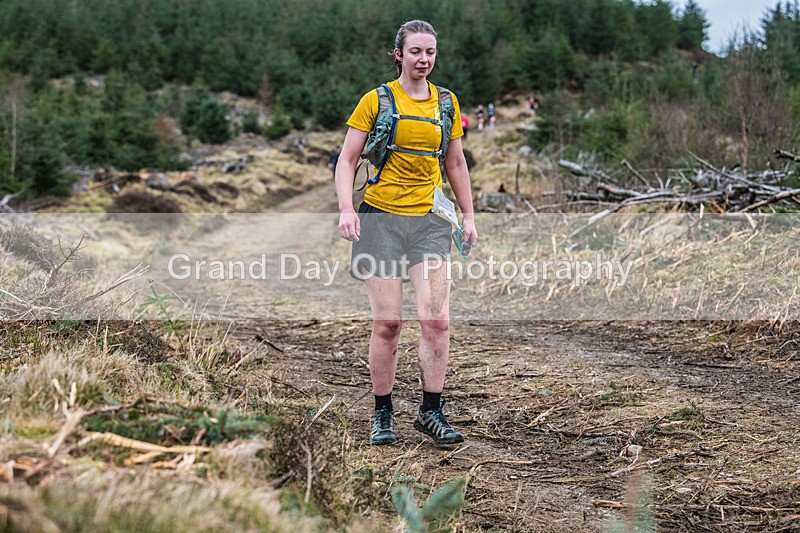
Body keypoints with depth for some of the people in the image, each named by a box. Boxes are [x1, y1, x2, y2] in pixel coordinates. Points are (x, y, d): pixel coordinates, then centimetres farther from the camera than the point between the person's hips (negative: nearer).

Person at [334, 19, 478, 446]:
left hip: (429, 220, 3)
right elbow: (347, 159, 2)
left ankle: (431, 411, 4)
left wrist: (468, 216, 15)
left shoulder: (446, 103, 12)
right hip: (380, 217, -3)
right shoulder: (376, 100, 2)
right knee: (387, 321, -4)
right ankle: (382, 414, 10)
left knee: (436, 318, -8)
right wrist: (346, 210, -12)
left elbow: (455, 163, 21)